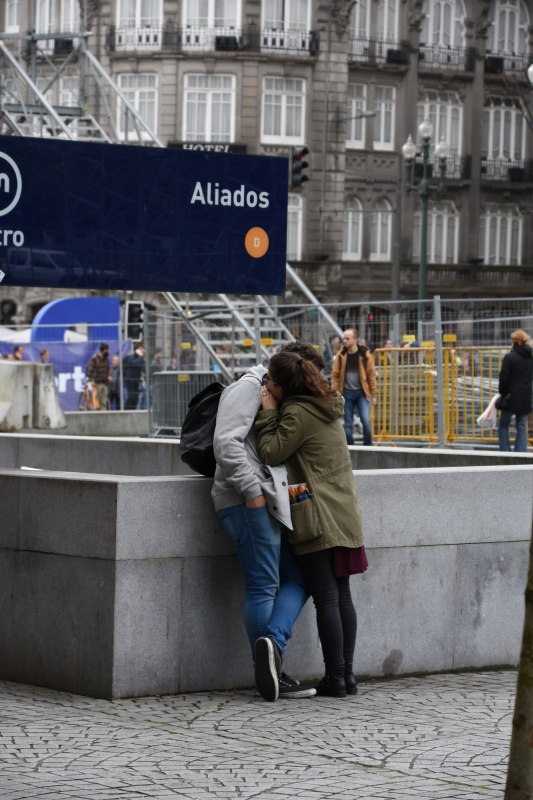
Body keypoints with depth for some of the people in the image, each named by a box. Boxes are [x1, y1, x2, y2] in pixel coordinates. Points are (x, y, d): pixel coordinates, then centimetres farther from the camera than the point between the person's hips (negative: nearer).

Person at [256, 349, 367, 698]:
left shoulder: (298, 413, -13)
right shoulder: (327, 405, 14)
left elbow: (272, 453, -12)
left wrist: (267, 413, -4)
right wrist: (273, 412, 14)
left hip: (317, 518, -9)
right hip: (344, 513, 9)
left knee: (326, 598, -5)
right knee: (342, 594, 10)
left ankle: (335, 677, -2)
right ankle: (347, 674, 13)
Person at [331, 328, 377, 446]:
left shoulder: (365, 354, -3)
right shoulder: (341, 355, 1)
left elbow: (371, 375, 0)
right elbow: (335, 375, 4)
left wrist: (373, 395, -1)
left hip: (362, 393, -2)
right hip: (347, 393, 2)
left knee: (366, 420, -13)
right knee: (348, 424, 4)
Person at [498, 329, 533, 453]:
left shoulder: (509, 357, -15)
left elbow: (504, 378, -12)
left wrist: (502, 392, 3)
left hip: (511, 396, -4)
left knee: (504, 425, 10)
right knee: (522, 426, 10)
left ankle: (505, 452, 4)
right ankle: (521, 451, 4)